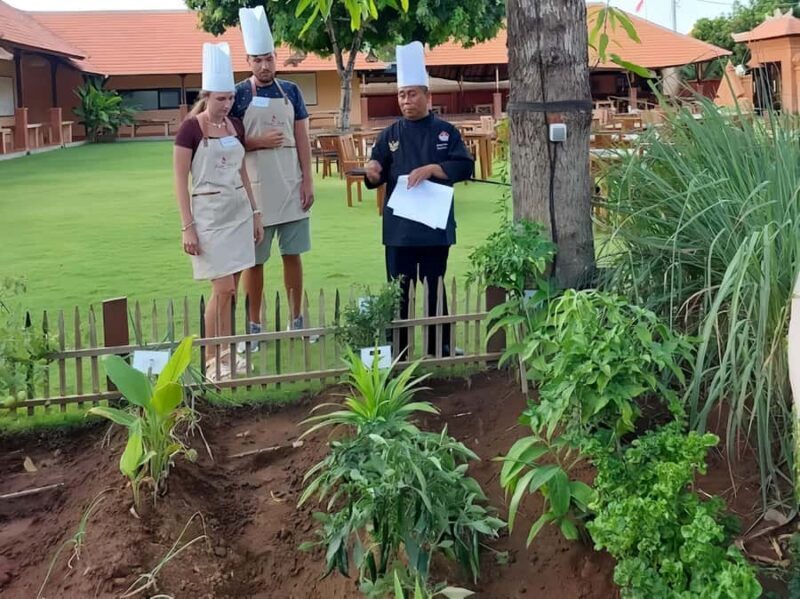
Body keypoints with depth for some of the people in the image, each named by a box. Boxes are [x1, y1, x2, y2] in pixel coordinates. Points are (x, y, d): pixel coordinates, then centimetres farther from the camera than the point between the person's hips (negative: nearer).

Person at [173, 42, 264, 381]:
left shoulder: (235, 127, 8)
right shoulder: (190, 128, -9)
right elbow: (180, 181, -9)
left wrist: (256, 214, 14)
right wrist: (187, 227, -14)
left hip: (239, 212, 6)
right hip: (209, 214, -6)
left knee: (230, 289, 7)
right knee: (223, 289, -8)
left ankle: (225, 354, 15)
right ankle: (212, 360, 4)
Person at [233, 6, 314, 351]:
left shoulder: (291, 92, 6)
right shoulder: (238, 95, -3)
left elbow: (302, 139, 6)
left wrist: (308, 180, -1)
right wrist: (260, 142, -17)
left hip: (291, 187, 3)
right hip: (255, 190, -3)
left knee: (293, 255, 9)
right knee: (254, 259, 4)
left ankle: (297, 320, 20)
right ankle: (254, 326, 14)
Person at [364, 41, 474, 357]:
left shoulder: (445, 132, 2)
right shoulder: (390, 135, 5)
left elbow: (465, 166, -7)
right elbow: (377, 179, 3)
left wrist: (430, 169, -19)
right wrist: (372, 173, -20)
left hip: (434, 224, -1)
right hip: (399, 226, 1)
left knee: (434, 289, 10)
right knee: (398, 291, 4)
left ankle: (440, 348, 22)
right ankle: (397, 351, 13)